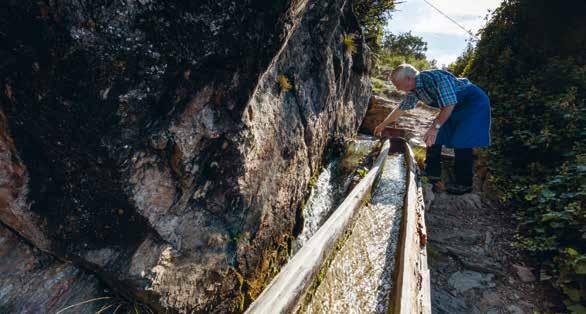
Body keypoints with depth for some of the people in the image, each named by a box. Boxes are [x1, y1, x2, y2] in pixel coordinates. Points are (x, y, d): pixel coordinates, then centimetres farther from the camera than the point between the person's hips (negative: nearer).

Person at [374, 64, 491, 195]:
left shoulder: (434, 78, -31)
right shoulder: (413, 91, -4)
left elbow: (449, 104, -32)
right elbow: (401, 108, 9)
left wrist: (436, 126, -34)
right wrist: (383, 125, 16)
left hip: (474, 103, -8)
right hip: (455, 108, 8)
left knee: (461, 143, -15)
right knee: (434, 138, 1)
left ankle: (464, 184, -3)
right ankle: (432, 175, 11)